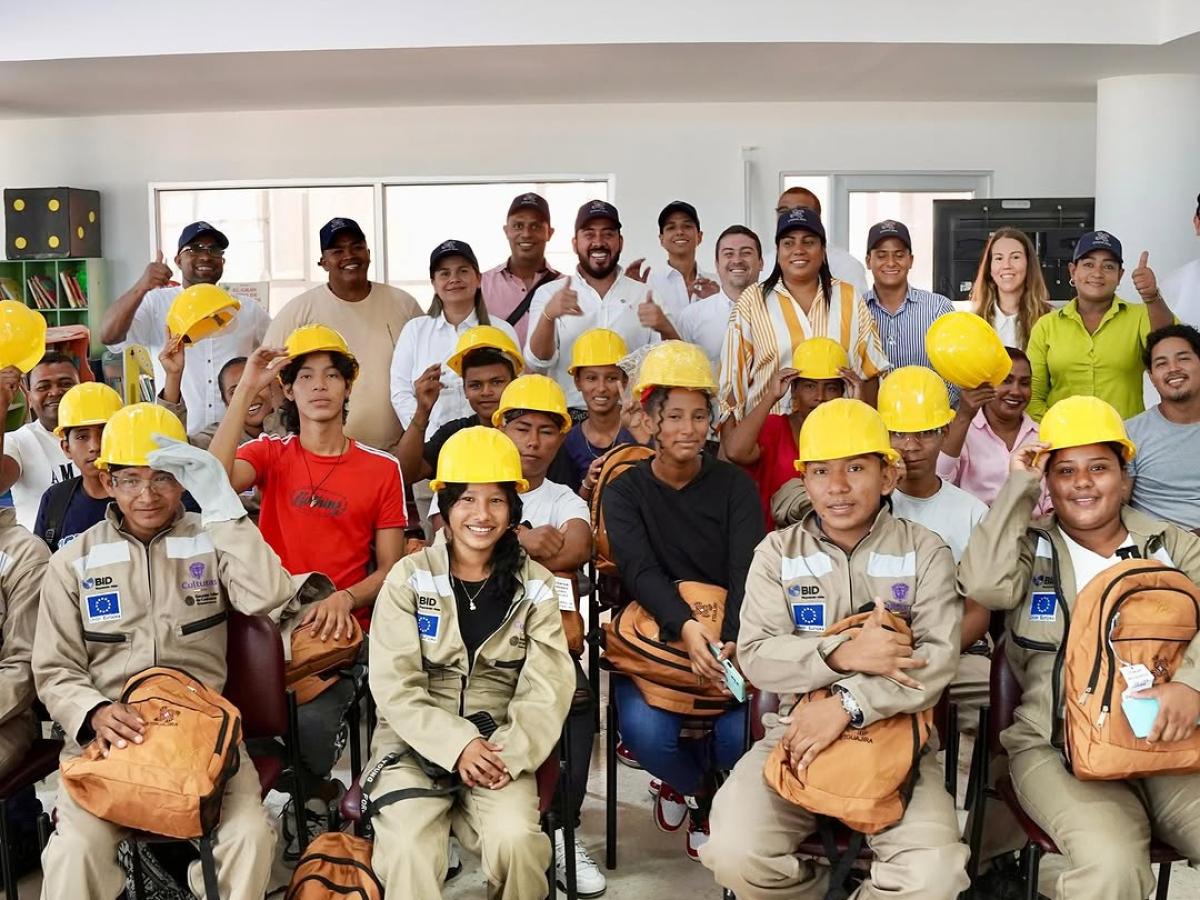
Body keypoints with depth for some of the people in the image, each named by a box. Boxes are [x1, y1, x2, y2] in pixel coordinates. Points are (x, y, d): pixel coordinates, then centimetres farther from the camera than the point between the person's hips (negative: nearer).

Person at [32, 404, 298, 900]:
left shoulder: (212, 542, 5)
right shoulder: (74, 562, 8)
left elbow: (269, 598, -14)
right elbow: (55, 671, 8)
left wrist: (221, 504, -16)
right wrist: (95, 713, -14)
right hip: (107, 733, 1)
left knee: (250, 835, -25)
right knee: (77, 849, -27)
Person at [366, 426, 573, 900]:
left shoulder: (535, 585, 5)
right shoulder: (409, 577, 0)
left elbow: (547, 688, -3)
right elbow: (395, 687, -6)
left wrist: (510, 752, -19)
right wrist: (458, 744, -18)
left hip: (501, 745, 1)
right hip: (416, 742, -1)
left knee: (516, 839, -25)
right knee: (408, 849, -27)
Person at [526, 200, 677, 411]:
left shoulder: (646, 297, 11)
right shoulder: (549, 293, 9)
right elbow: (538, 360, -2)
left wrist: (665, 329, -15)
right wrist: (548, 316, -19)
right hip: (569, 416, -1)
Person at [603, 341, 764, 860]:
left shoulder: (735, 486, 3)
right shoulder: (625, 491, 2)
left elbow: (746, 572, -11)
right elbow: (640, 571, -16)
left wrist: (730, 641, -32)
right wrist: (686, 627, -37)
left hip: (728, 637, 1)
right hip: (652, 634, 0)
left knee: (743, 735, -25)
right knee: (647, 732, -28)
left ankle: (696, 780, 16)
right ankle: (694, 786, 13)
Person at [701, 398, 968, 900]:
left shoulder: (925, 552, 3)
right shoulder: (777, 552, 5)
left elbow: (938, 659, -9)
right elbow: (756, 656, -5)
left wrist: (849, 703, -21)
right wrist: (841, 655, -21)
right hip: (797, 732, 1)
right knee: (735, 854, -23)